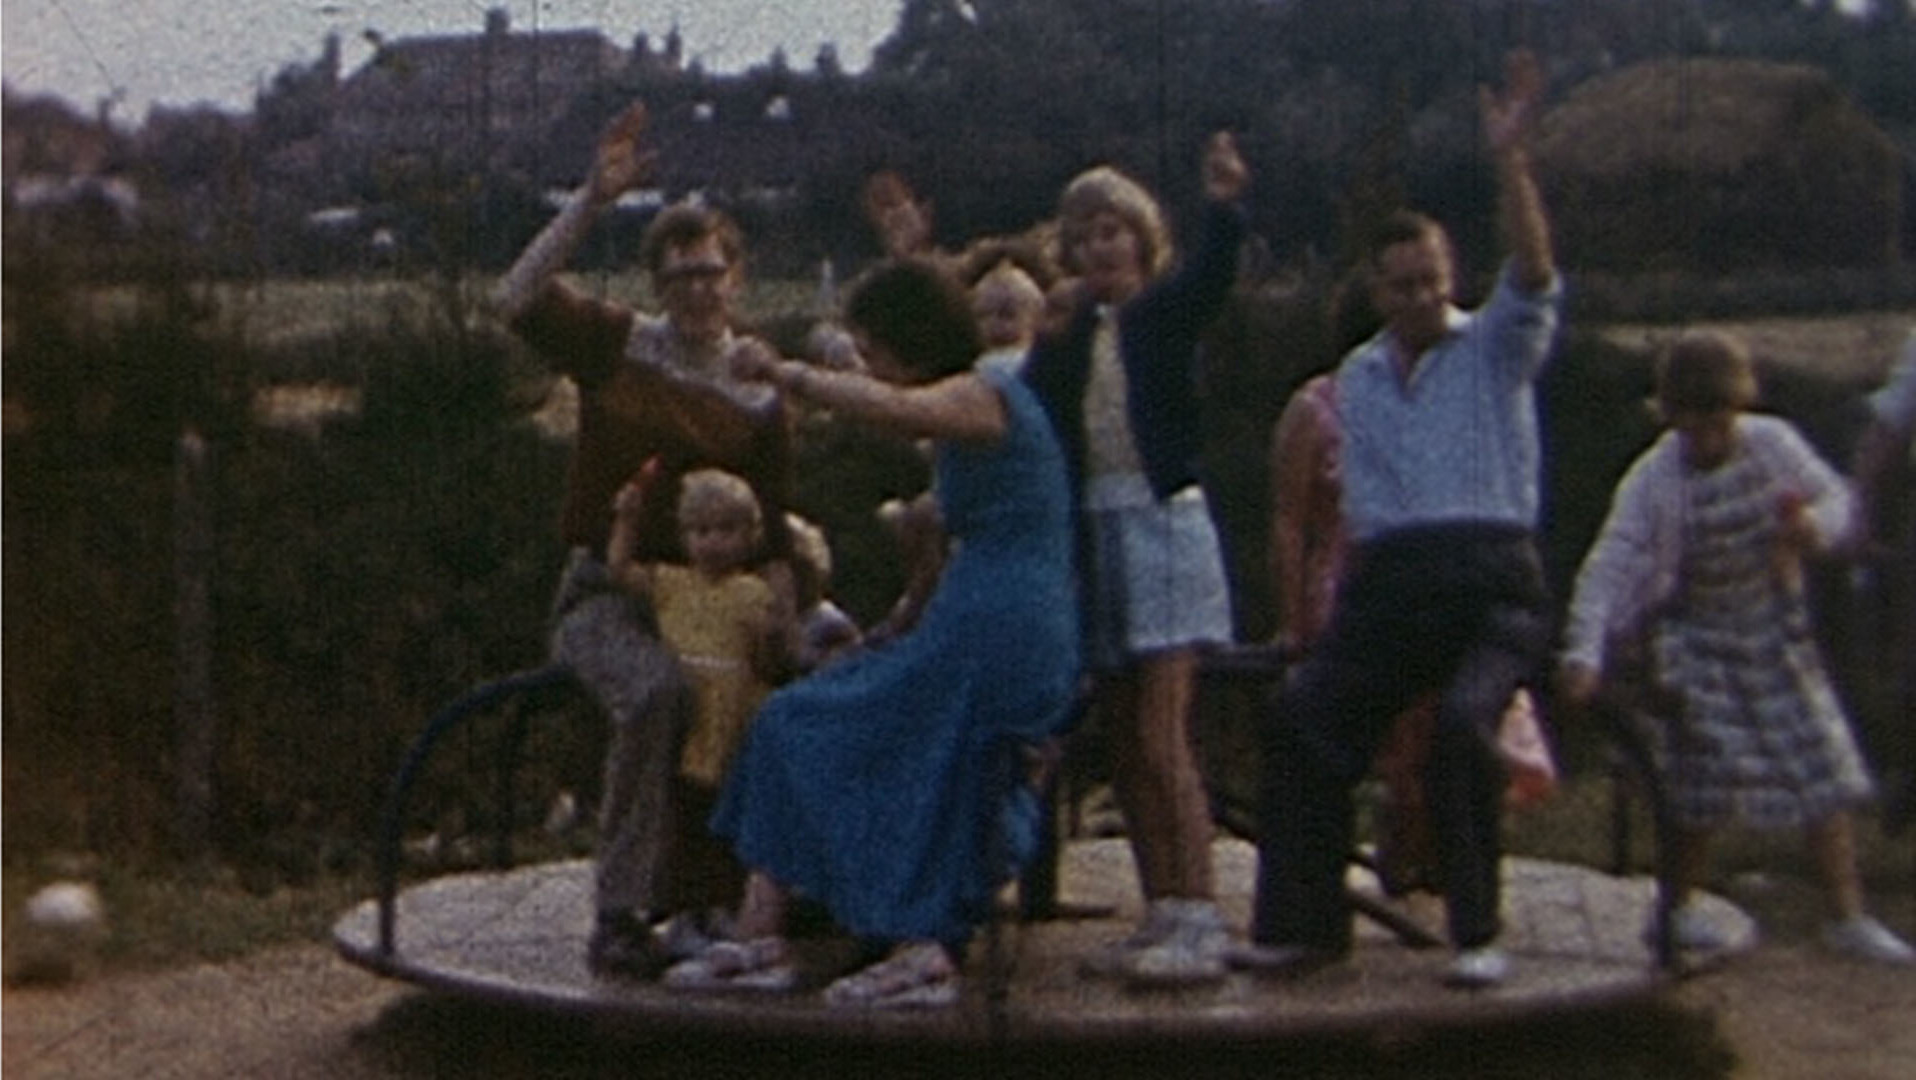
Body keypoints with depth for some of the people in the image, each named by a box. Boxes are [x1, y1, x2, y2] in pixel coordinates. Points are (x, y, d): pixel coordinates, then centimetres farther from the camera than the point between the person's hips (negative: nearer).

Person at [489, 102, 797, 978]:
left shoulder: (759, 397, 9)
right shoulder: (615, 345, 5)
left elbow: (772, 537, 8)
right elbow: (515, 301, -13)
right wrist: (591, 203, -17)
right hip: (604, 594, -3)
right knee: (656, 691, -34)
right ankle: (619, 915, -28)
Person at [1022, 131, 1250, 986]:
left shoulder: (1165, 312, -1)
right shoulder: (1068, 335, 12)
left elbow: (1213, 276, -23)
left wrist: (1224, 208, -41)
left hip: (1163, 526, -6)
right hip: (1094, 536, 6)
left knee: (1160, 737, -12)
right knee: (1125, 745, 7)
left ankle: (1198, 923, -10)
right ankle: (1162, 918, 13)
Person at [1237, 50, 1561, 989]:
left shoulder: (1495, 349, 7)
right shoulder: (1357, 377, 19)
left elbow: (1533, 275, -13)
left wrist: (1508, 158, -22)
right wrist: (1347, 596, 8)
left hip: (1489, 573, -5)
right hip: (1388, 579, 5)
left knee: (1462, 721, -28)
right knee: (1302, 718, -10)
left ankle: (1476, 932, -14)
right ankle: (1303, 922, 1)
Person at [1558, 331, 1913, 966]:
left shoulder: (1775, 444, -7)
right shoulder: (1654, 480, -18)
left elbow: (1838, 497, 3)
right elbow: (1608, 565, -25)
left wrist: (1816, 523, -22)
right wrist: (1584, 652, -37)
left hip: (1776, 634, 4)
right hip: (1701, 645, -4)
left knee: (1825, 770, 2)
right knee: (1707, 779, -5)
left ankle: (1849, 918, 11)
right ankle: (1677, 908, 16)